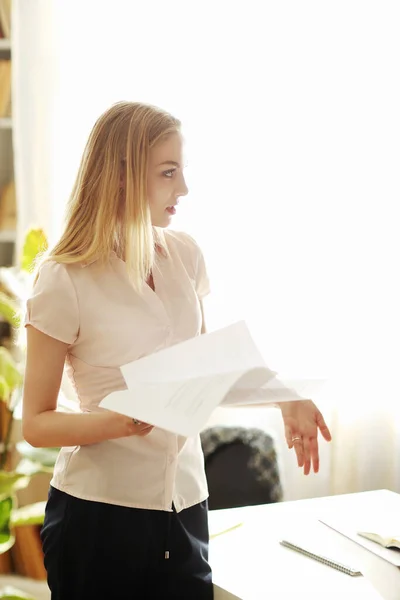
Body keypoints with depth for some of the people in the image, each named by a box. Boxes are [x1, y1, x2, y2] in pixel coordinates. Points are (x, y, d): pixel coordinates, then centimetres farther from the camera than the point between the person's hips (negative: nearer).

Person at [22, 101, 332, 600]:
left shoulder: (185, 255, 2)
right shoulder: (64, 281, -13)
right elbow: (35, 423, -9)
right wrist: (122, 421, -26)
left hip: (185, 502, 5)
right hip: (99, 508, -4)